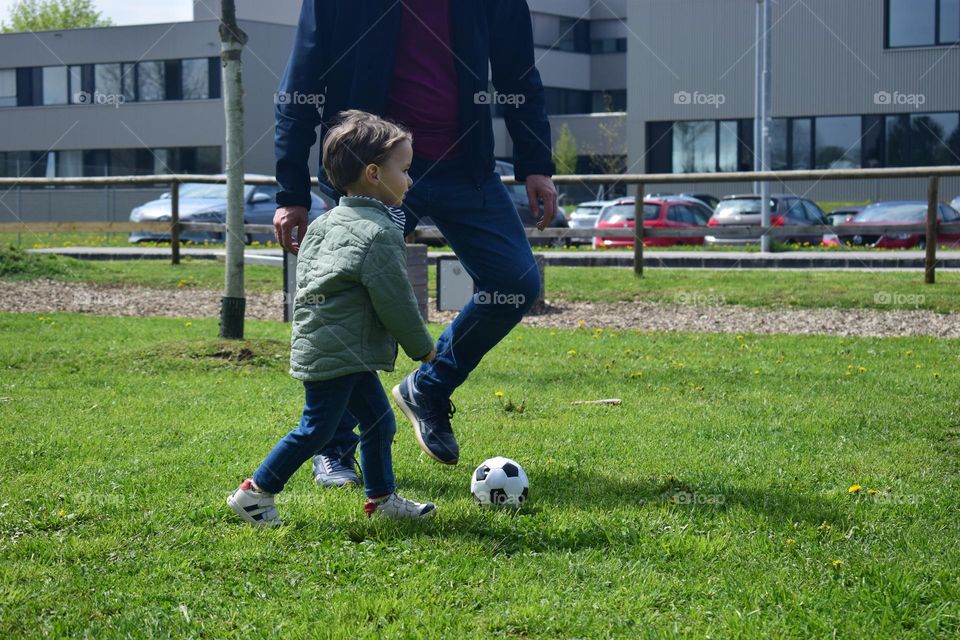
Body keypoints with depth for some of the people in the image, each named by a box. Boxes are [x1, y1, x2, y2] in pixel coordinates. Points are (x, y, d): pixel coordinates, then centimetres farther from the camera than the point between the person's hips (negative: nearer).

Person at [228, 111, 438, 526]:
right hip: (335, 354, -10)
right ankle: (254, 492, 7)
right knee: (316, 429, -2)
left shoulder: (327, 223, 12)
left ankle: (381, 498, 23)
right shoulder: (380, 234, -17)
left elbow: (303, 281, 17)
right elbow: (395, 302, -15)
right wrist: (423, 347, -2)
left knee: (378, 420, 15)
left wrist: (305, 327, 26)